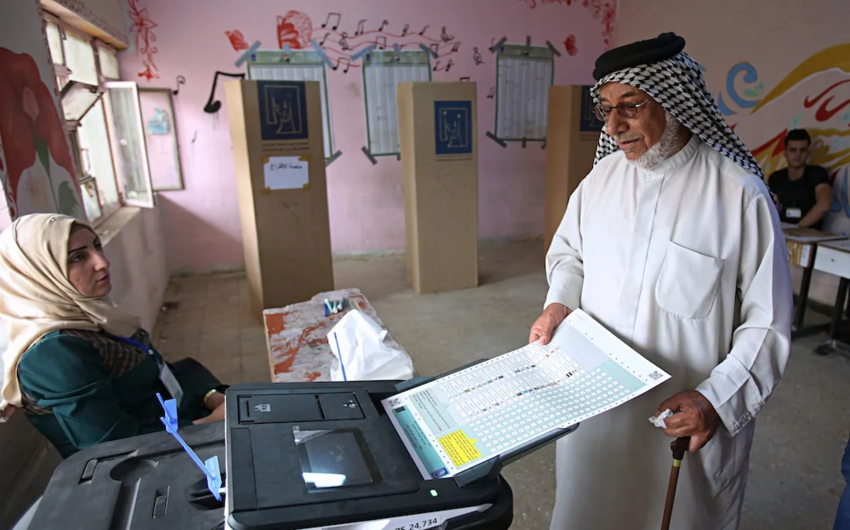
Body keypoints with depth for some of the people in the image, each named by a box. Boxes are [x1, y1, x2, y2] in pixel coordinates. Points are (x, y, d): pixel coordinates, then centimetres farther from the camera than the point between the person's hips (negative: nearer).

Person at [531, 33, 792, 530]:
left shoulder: (741, 194, -16)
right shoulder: (603, 175, -2)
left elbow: (768, 324, -11)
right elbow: (568, 251, 12)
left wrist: (716, 400, -20)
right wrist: (560, 302, -6)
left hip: (688, 419, -3)